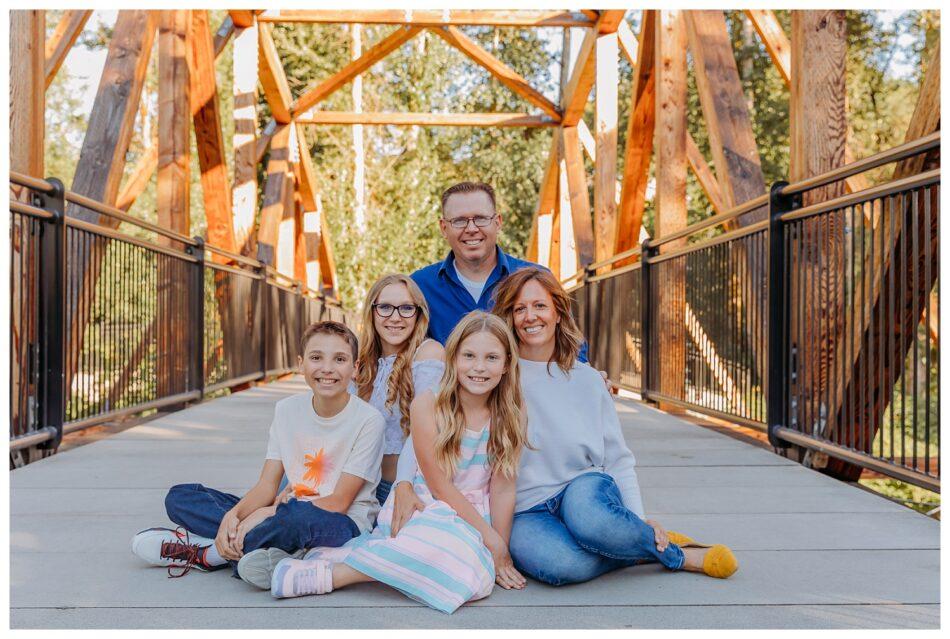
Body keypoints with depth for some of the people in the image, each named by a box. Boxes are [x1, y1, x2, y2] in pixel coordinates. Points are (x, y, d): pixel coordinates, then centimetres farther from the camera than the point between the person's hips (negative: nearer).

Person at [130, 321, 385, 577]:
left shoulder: (368, 420, -12)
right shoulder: (287, 409, 4)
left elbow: (339, 502, -15)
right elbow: (267, 485, 0)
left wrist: (268, 514, -23)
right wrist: (234, 515, -21)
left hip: (344, 525, -5)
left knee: (298, 516, -41)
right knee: (179, 497, 0)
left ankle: (208, 553, -17)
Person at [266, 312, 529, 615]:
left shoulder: (510, 414, -1)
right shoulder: (427, 405, -10)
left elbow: (503, 489, -2)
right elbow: (439, 486, -11)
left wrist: (500, 554, -10)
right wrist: (493, 540, -13)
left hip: (474, 516, 4)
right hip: (426, 508, -3)